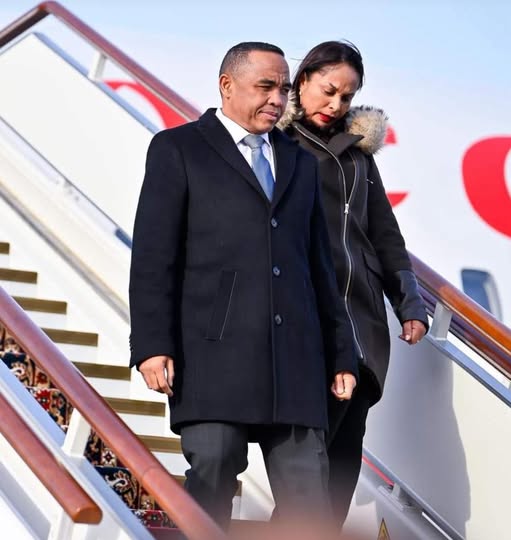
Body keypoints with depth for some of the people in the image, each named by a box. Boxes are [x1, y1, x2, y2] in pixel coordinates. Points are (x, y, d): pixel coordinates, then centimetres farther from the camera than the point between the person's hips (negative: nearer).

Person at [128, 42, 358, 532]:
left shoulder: (300, 163, 22)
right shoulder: (177, 149, 7)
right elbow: (153, 256, -2)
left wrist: (340, 353, 17)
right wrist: (152, 344, -12)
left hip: (295, 359, 5)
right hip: (214, 354, -4)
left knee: (309, 505, 1)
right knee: (211, 484, -5)